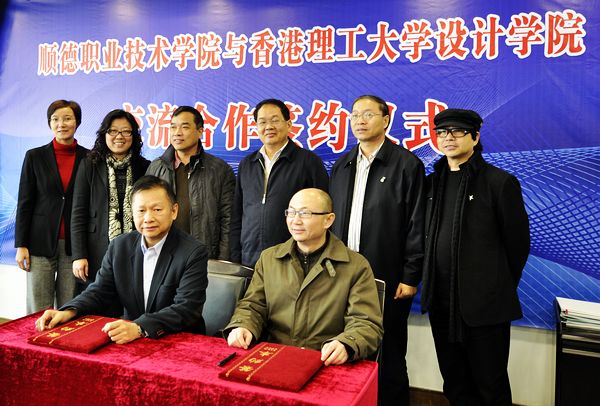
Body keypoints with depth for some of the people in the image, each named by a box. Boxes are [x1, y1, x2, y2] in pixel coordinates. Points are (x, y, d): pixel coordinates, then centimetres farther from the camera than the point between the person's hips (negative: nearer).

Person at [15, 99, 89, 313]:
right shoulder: (35, 156, 4)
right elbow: (24, 203, 4)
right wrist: (21, 245, -1)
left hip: (74, 245, 0)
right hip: (41, 243, 0)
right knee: (39, 311, 4)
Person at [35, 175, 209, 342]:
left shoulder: (194, 253, -13)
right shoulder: (119, 246, 5)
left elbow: (186, 309, -21)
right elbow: (99, 292, 8)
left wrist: (140, 328, -34)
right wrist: (69, 311, -13)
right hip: (129, 340, 4)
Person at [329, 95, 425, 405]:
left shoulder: (407, 165, -4)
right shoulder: (341, 166, 12)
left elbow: (416, 226, -6)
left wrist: (410, 277, -9)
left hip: (388, 279, -4)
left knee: (388, 355, 8)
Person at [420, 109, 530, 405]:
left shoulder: (500, 182, -6)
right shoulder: (432, 182, 9)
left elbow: (518, 243, -2)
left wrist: (501, 288, 4)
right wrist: (431, 285, 11)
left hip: (485, 304, -5)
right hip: (441, 303, 5)